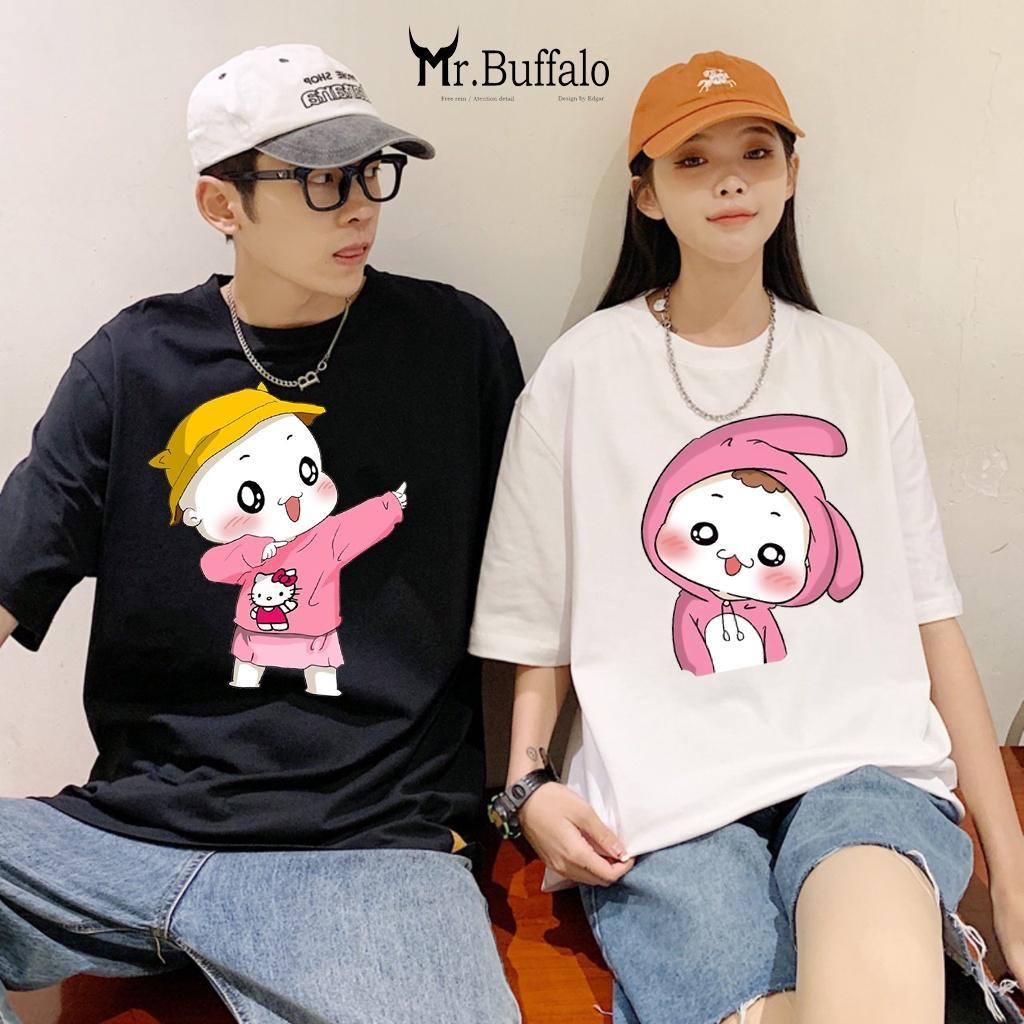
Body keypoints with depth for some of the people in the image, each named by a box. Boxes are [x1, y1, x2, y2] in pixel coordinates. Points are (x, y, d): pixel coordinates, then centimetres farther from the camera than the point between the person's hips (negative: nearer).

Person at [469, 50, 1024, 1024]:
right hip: (666, 794, -1)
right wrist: (529, 786, -8)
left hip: (861, 762, 1)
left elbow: (932, 622, 11)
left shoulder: (859, 371, 13)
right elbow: (539, 626, 8)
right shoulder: (582, 372, 5)